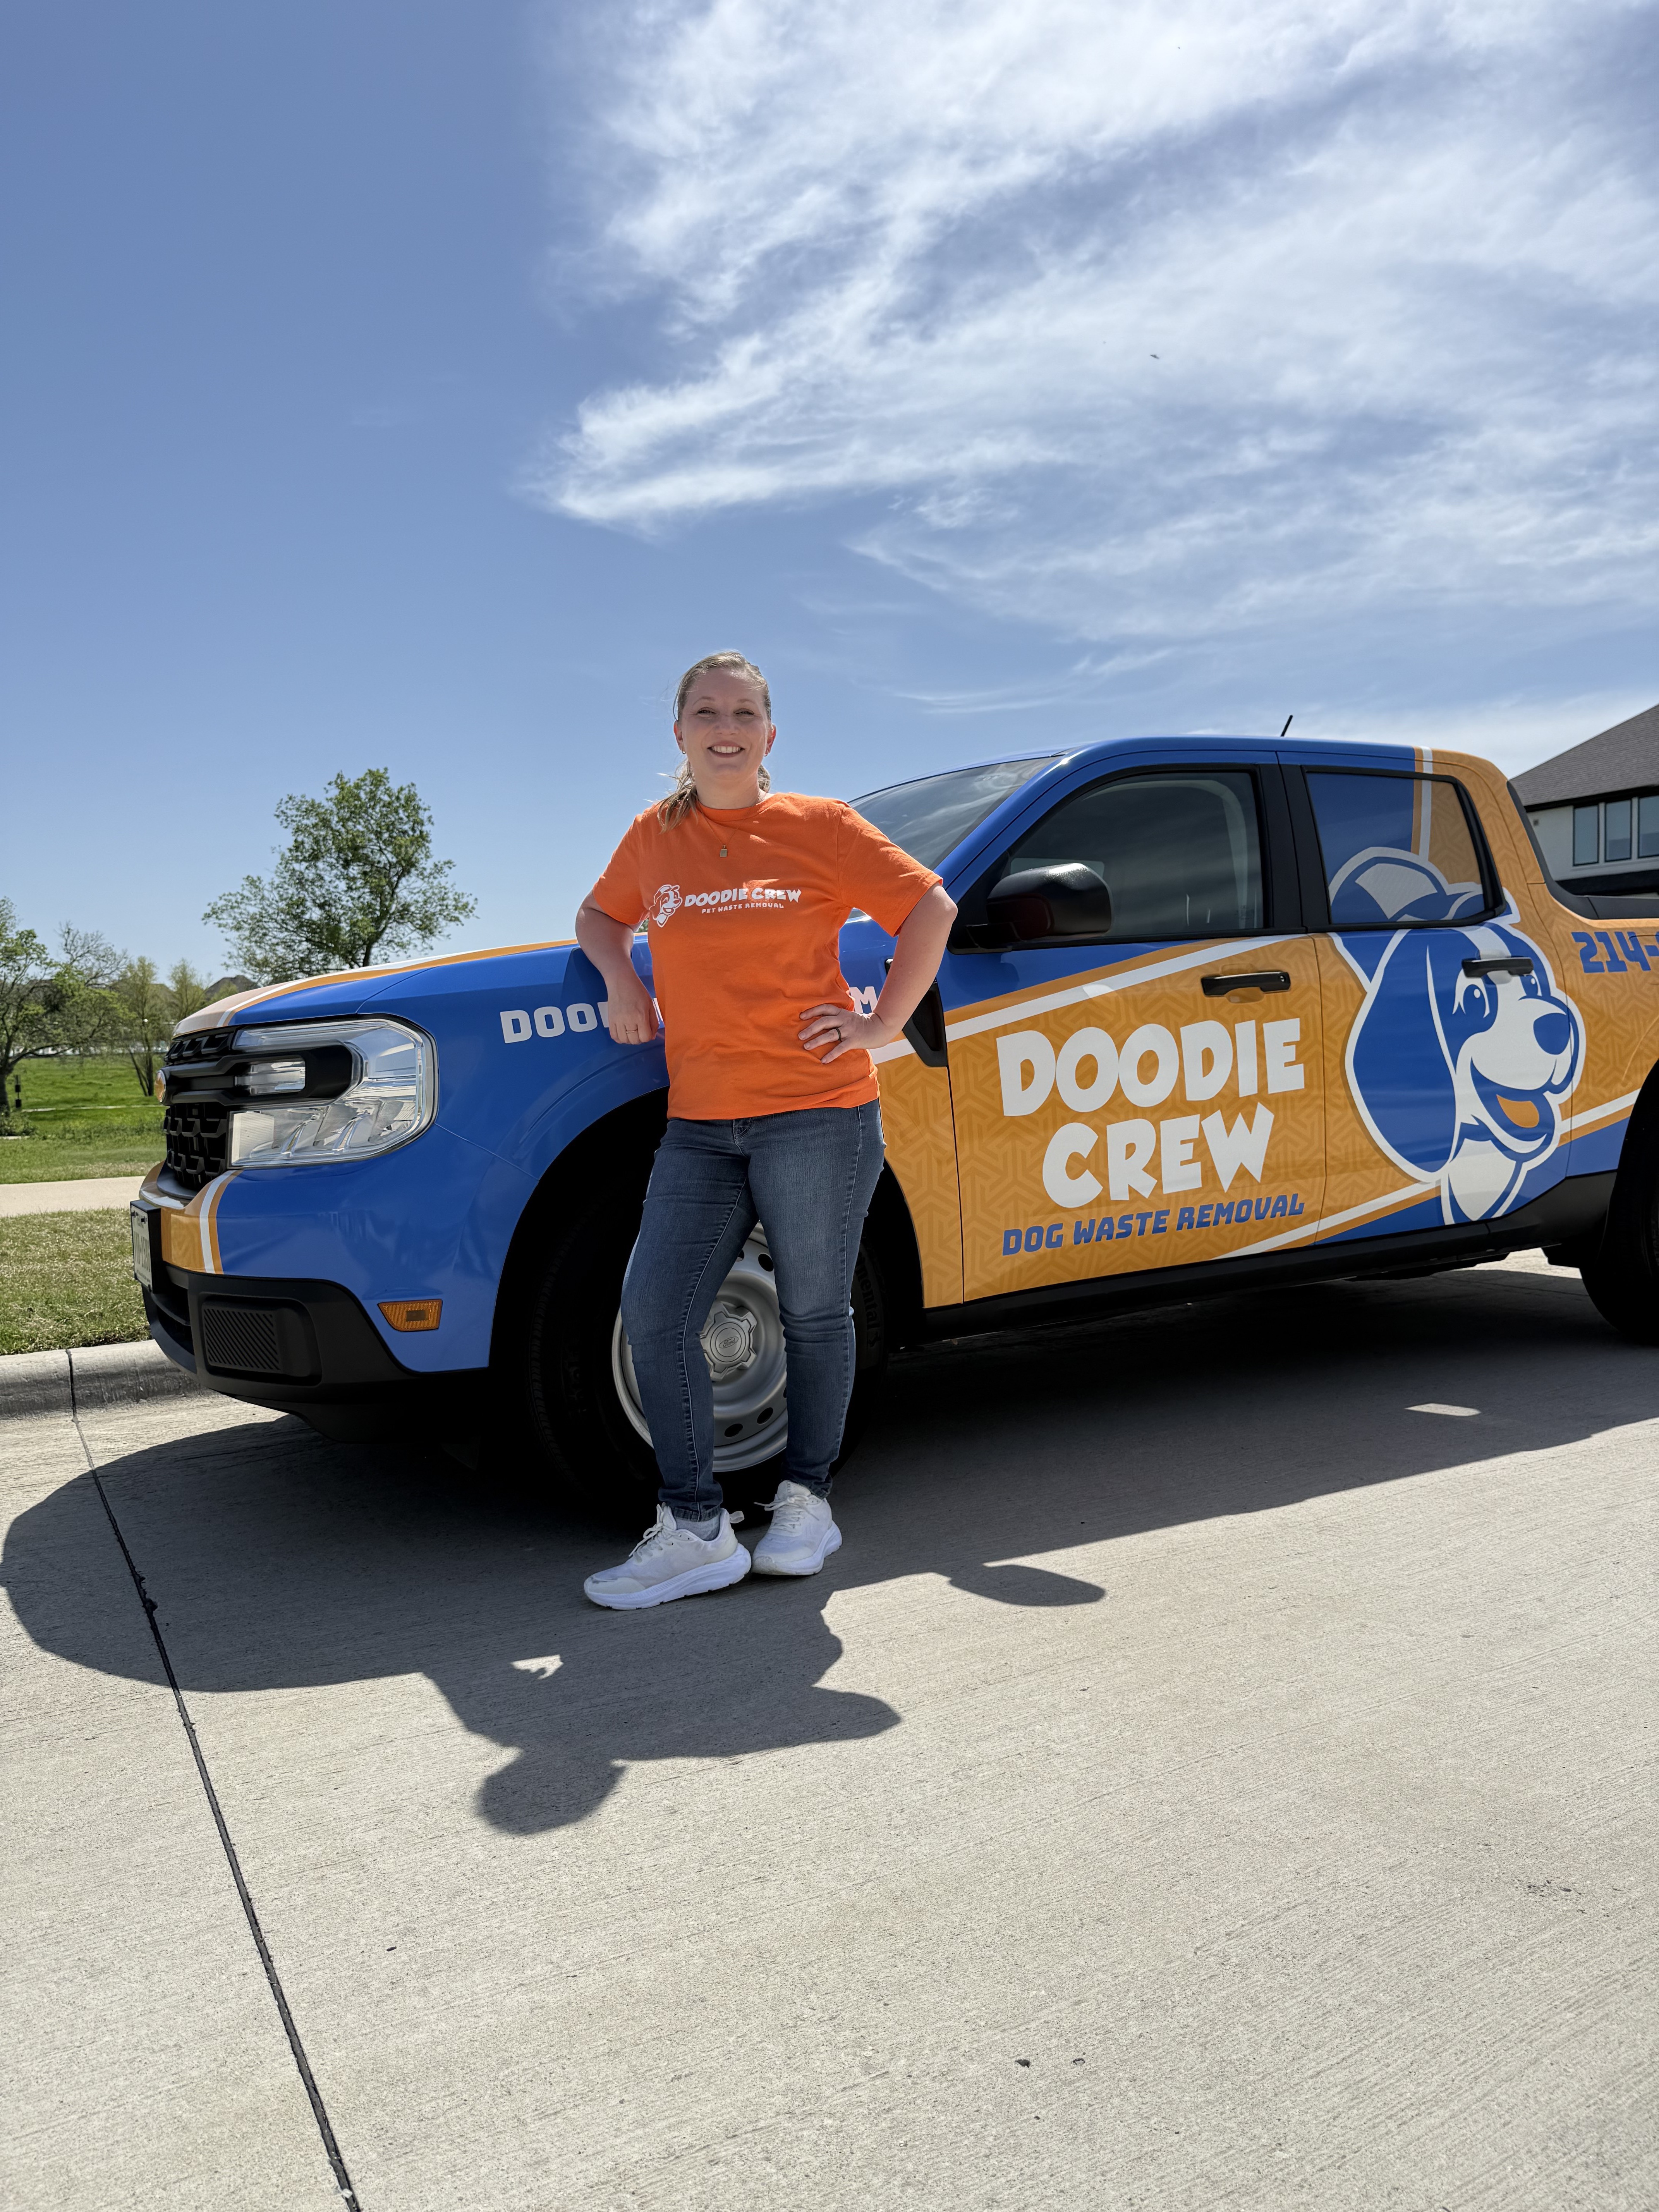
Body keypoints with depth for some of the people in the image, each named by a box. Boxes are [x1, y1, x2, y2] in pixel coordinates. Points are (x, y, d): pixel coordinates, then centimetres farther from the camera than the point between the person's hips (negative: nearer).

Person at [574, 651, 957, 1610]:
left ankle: (807, 1499, 23)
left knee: (815, 1315, 5)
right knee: (654, 1315, -6)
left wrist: (883, 1025, -2)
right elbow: (600, 916, 28)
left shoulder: (820, 826, 2)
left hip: (819, 1113, -3)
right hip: (701, 1125, 4)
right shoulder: (655, 837, 12)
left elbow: (931, 908, 5)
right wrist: (621, 979, 7)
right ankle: (696, 1529, 4)